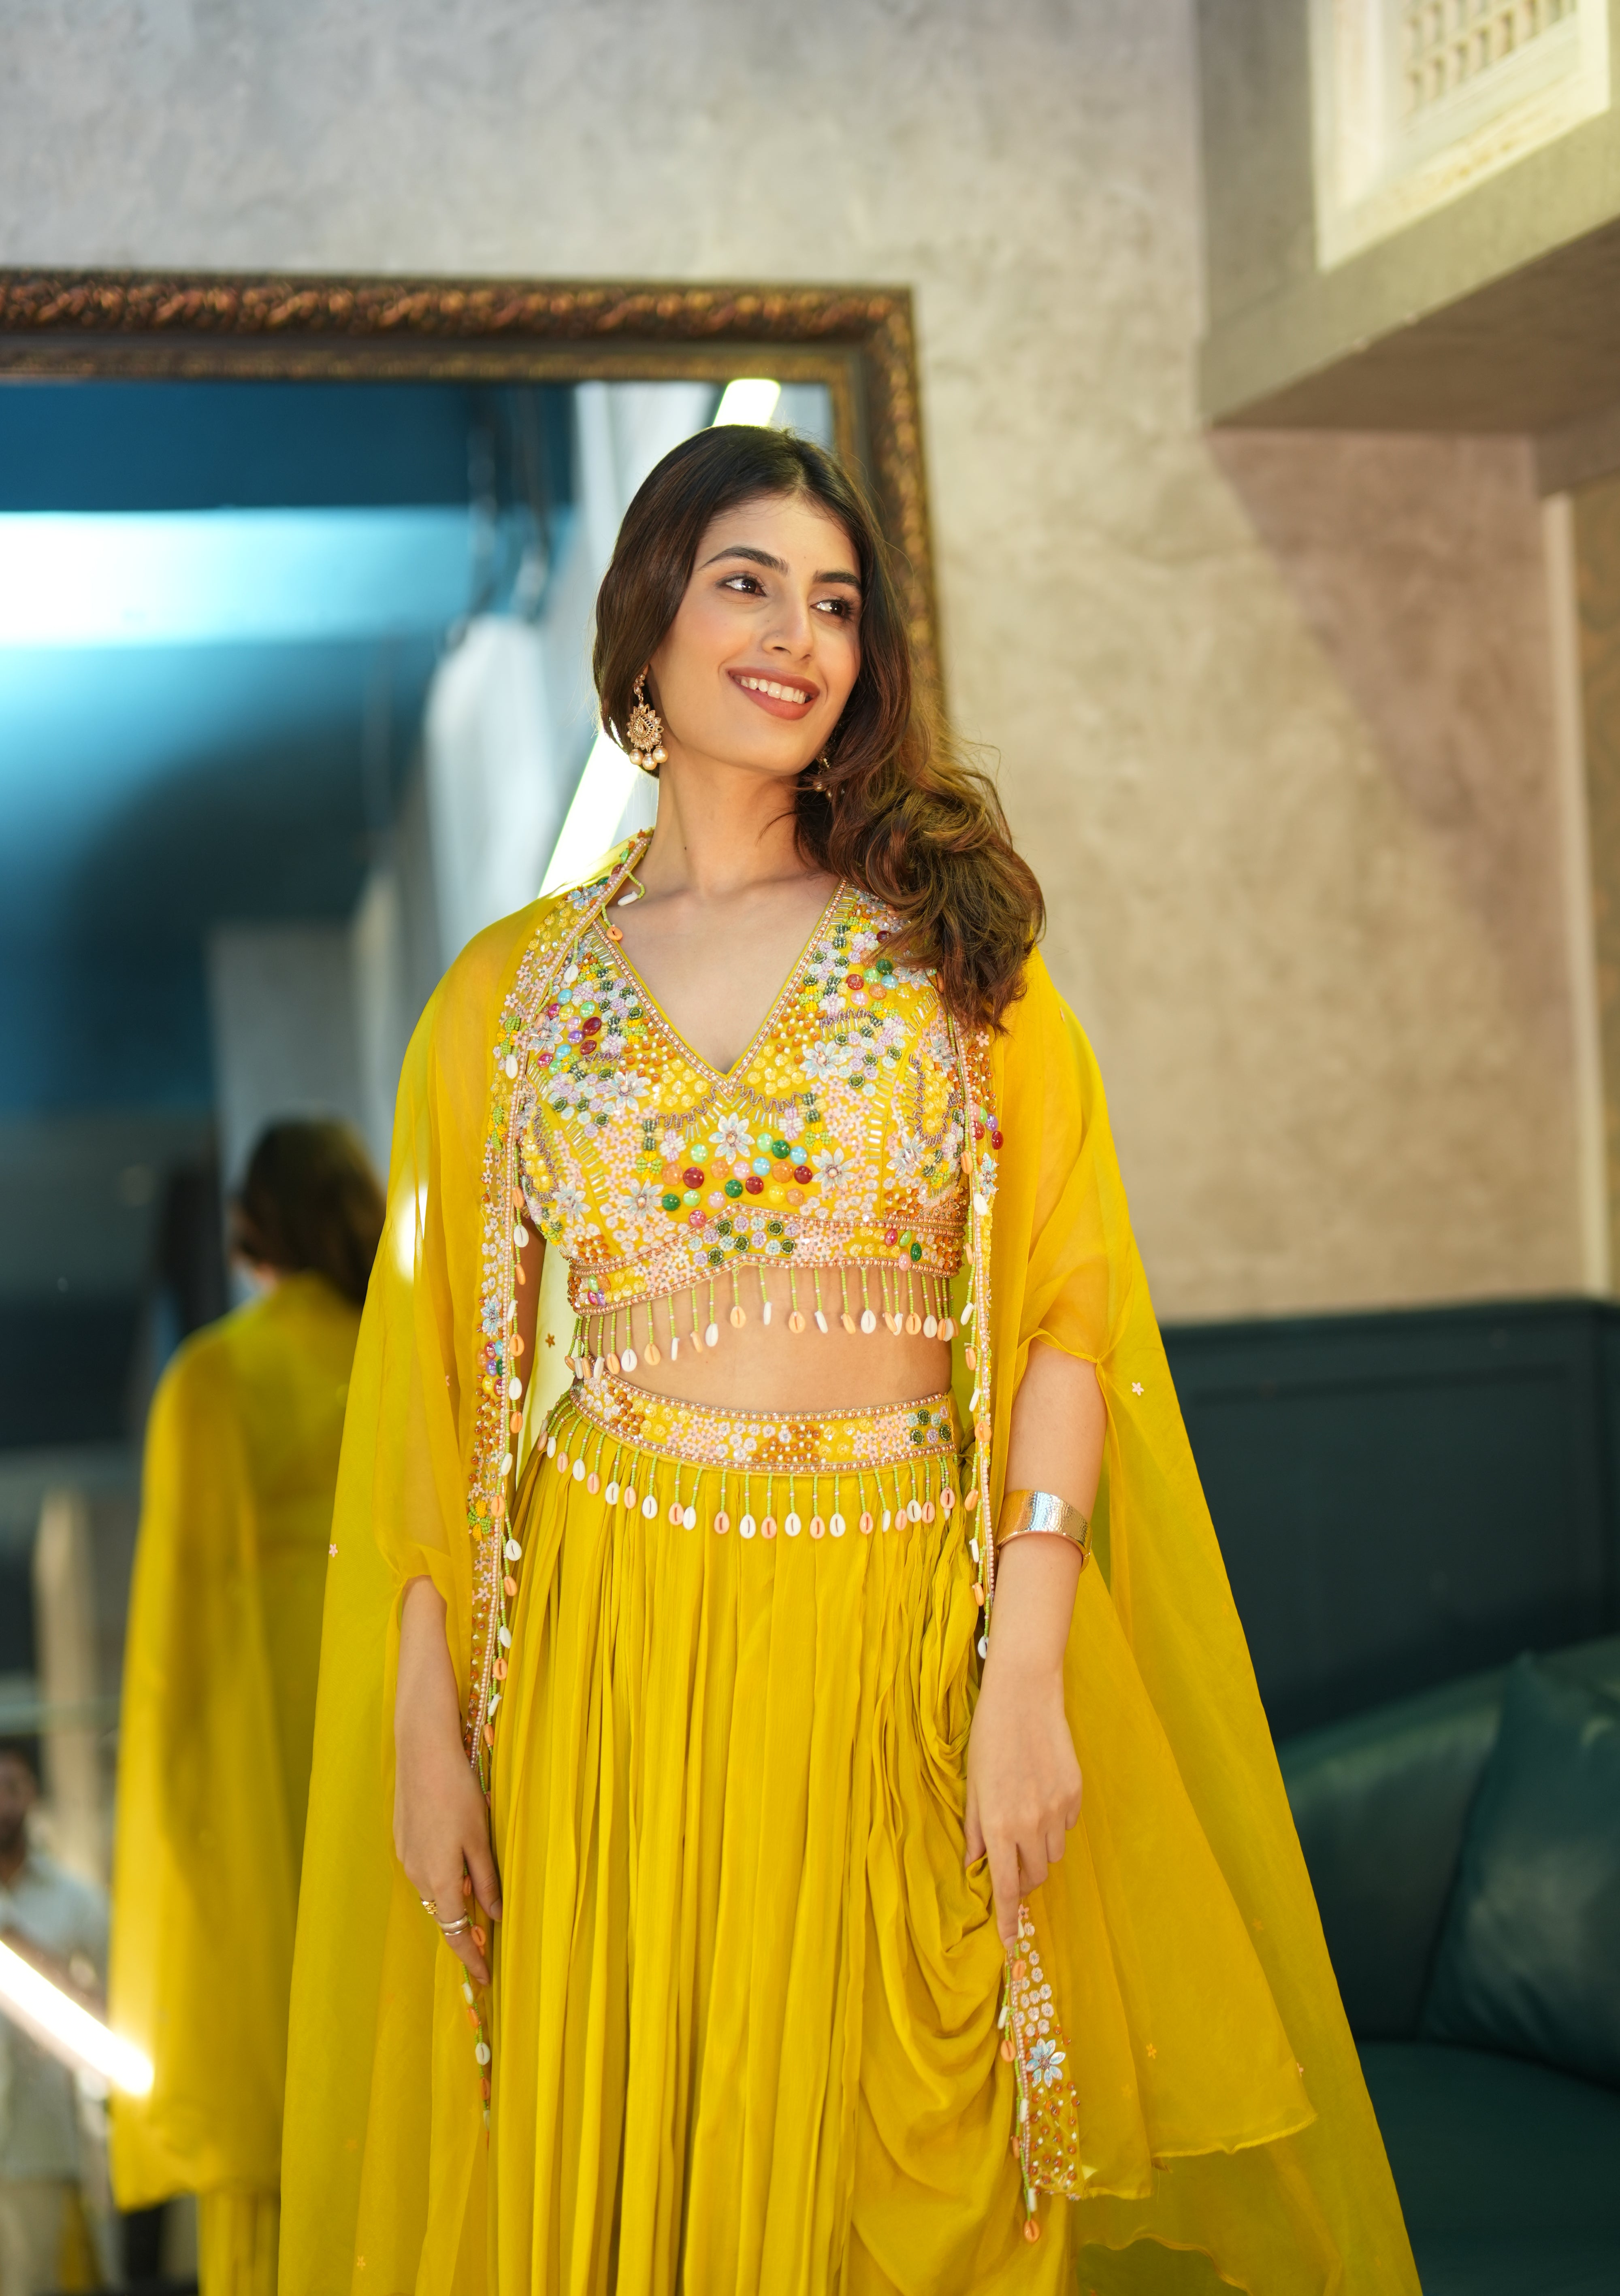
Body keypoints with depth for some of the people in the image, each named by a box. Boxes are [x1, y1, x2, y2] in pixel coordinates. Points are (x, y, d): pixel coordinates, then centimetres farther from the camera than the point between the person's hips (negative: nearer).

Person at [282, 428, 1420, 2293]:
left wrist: (1027, 1673, -11)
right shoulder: (508, 996, 7)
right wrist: (427, 1725, 1)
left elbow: (1067, 1314, -2)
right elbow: (438, 1389, 7)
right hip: (611, 1642, 1)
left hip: (905, 1646, 0)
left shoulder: (954, 949, 6)